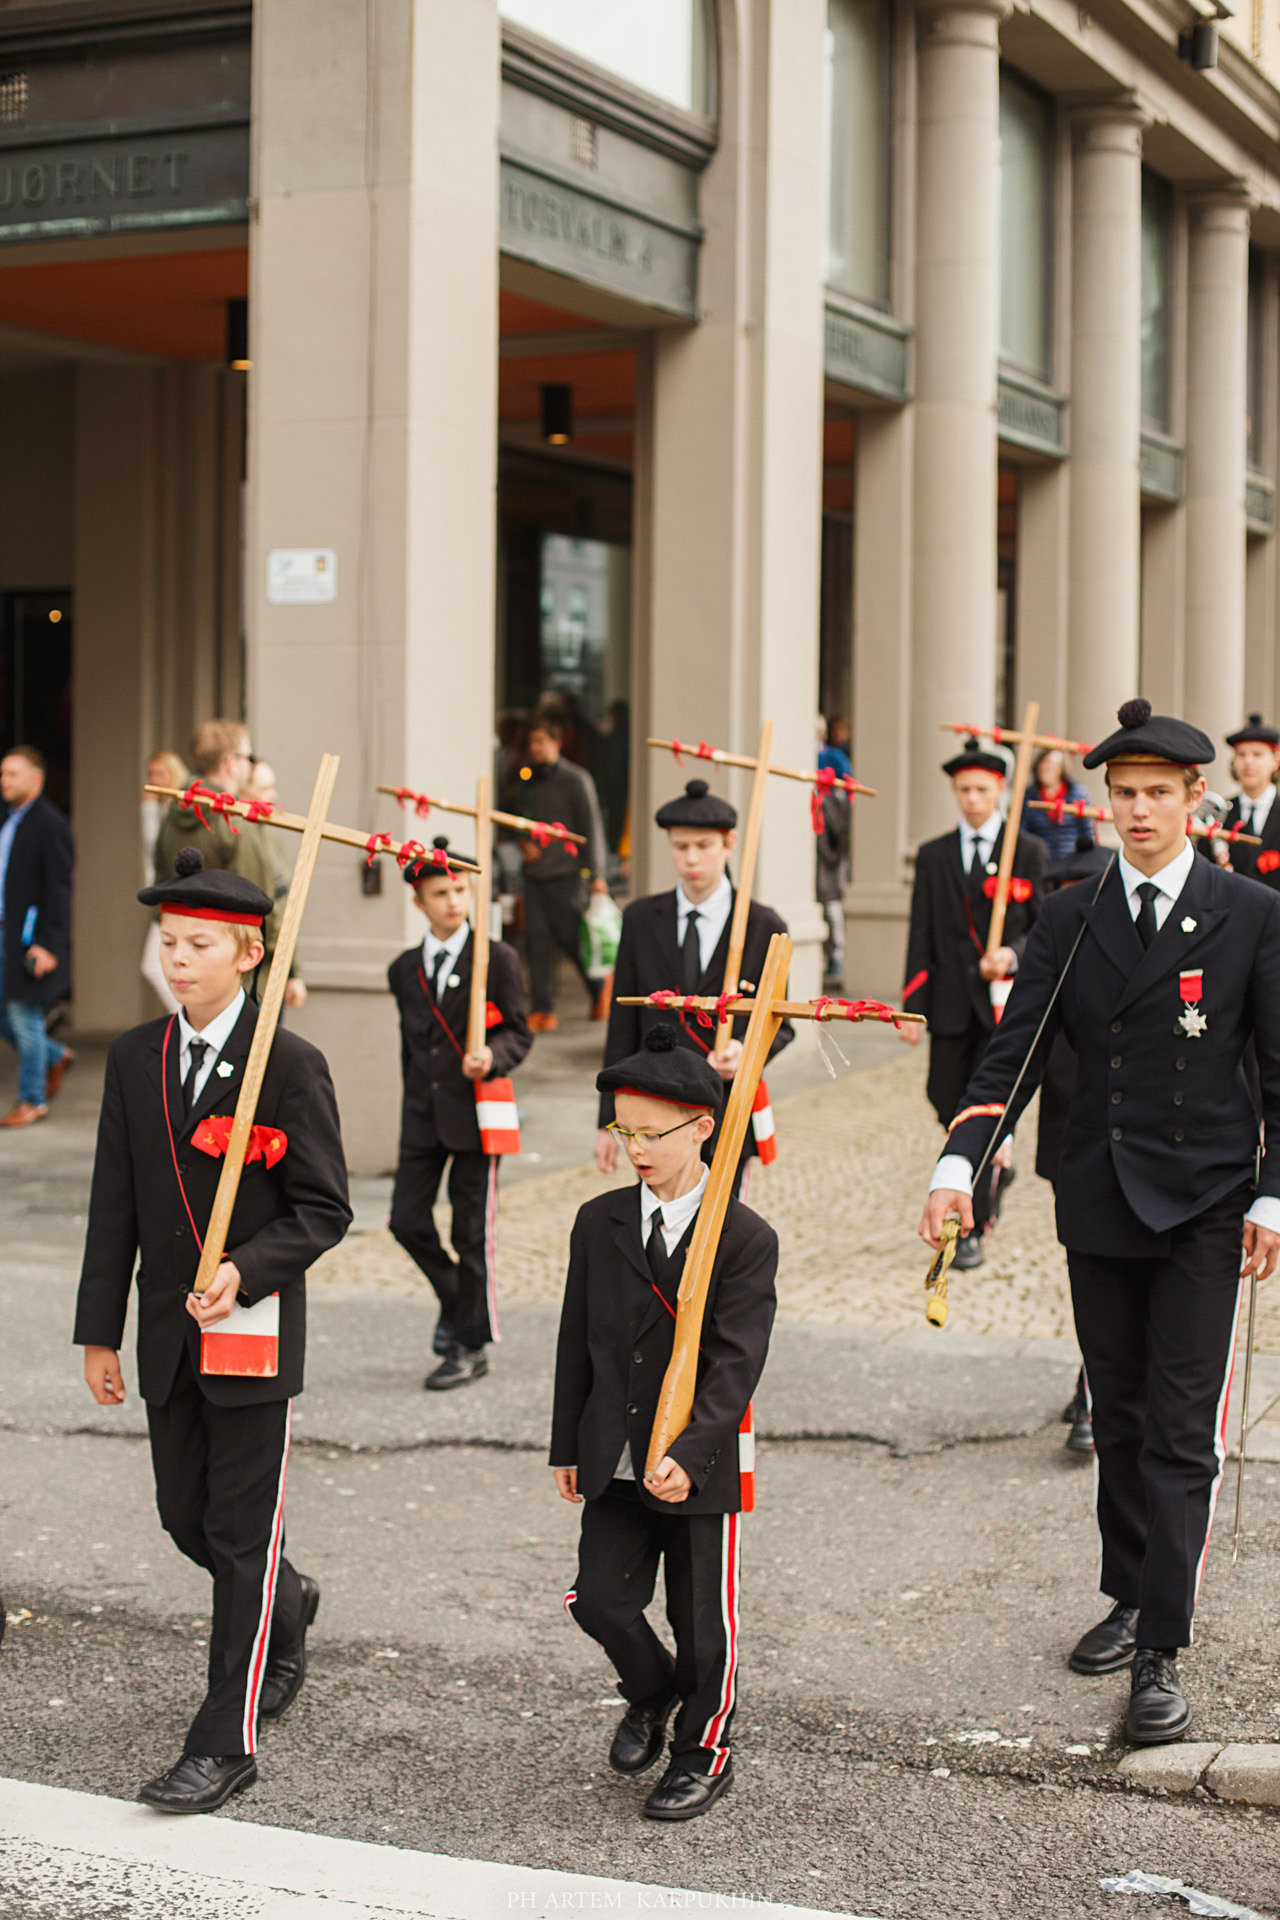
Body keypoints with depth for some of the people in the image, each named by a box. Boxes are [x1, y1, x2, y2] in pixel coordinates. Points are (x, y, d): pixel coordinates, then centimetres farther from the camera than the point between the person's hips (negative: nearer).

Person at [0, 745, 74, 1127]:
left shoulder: (50, 824, -12)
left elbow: (58, 890, -15)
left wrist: (47, 944, -20)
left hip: (32, 939, -8)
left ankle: (32, 1099, 10)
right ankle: (54, 1057, 29)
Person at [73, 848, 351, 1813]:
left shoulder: (291, 1064, -10)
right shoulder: (135, 1057, 5)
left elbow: (324, 1210, -9)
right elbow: (115, 1206, 8)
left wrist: (246, 1271, -24)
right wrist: (101, 1330, 7)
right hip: (169, 1334, 5)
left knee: (242, 1534, -1)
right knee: (185, 1517, 15)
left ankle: (227, 1742, 6)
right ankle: (287, 1608, 46)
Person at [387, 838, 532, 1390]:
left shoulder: (497, 960, -2)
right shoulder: (404, 970, 10)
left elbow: (518, 1034, 1)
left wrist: (493, 1057, -19)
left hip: (474, 1111, -4)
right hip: (422, 1114, 4)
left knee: (473, 1230, 0)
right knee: (407, 1221, -2)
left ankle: (471, 1345, 10)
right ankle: (456, 1299, 26)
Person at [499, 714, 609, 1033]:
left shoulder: (575, 779, -3)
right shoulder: (523, 779, 11)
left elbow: (591, 827, -4)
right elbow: (508, 817, 23)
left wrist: (595, 874, -8)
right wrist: (521, 841, 3)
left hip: (565, 871, -5)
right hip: (534, 870, 5)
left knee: (569, 935, -4)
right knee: (537, 937, -1)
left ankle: (599, 989, 22)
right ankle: (543, 1010, 1)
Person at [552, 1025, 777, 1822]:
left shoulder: (746, 1239, -10)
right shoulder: (600, 1223, 4)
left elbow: (737, 1362, -16)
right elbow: (578, 1340, 10)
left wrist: (689, 1455, -26)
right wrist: (570, 1446, 9)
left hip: (701, 1469, -4)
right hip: (614, 1460, 4)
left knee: (703, 1619, 7)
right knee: (601, 1599, 2)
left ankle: (704, 1751, 29)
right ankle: (651, 1694, 34)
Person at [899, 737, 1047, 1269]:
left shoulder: (1029, 852, 3)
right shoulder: (933, 856, 10)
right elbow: (921, 937, 7)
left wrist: (1013, 955, -17)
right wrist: (913, 1007, 0)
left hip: (1006, 1000, -3)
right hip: (952, 1003, 3)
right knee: (947, 1101, 6)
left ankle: (972, 1229, -1)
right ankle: (996, 1165, 36)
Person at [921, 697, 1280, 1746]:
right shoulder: (1068, 920, 5)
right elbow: (1015, 1055, 1)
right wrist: (959, 1164, -12)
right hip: (1101, 1203, 3)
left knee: (1182, 1430, -6)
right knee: (1119, 1416, 15)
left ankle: (1161, 1655, -4)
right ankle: (1129, 1596, 30)